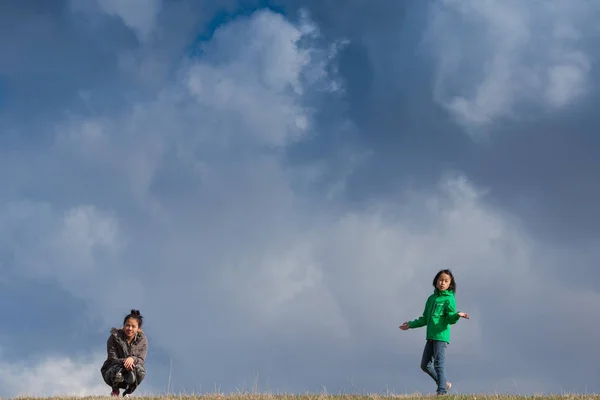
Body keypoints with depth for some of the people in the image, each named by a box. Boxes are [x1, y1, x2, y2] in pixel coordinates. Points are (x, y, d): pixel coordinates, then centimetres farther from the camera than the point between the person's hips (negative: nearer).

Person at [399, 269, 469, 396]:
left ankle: (442, 391, -7)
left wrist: (457, 315, -34)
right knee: (425, 365, 10)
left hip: (441, 336, -8)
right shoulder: (431, 298, 17)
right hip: (430, 337, 8)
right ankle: (444, 383, 21)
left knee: (439, 364, -11)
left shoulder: (449, 299, -4)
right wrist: (411, 324, 29)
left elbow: (450, 319, -14)